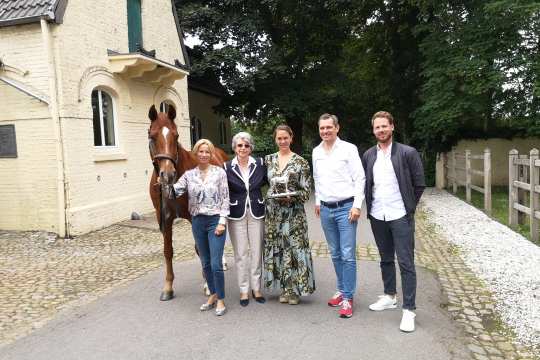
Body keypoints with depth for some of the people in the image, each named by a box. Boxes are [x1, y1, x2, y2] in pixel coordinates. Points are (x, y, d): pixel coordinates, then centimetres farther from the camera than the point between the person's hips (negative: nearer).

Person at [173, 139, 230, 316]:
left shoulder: (219, 172, -3)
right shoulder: (189, 174, 4)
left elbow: (225, 199, -6)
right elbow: (175, 191, -7)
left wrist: (222, 222, -12)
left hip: (215, 221, -3)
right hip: (197, 222, 4)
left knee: (216, 264, -5)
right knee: (206, 263, 14)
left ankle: (221, 300, 11)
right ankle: (213, 294, 31)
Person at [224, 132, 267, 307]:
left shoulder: (260, 163, -1)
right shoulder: (227, 167, -4)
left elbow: (267, 181, 10)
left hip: (256, 213, 1)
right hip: (237, 215, -1)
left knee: (257, 251, 8)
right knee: (240, 253, 6)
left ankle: (256, 287, 23)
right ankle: (244, 290, 19)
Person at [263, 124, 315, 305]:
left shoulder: (300, 162, -2)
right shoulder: (269, 159, 8)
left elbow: (306, 192, -5)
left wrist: (291, 196, -19)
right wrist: (274, 195, 1)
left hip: (293, 212, -3)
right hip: (273, 212, 3)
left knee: (294, 248, -2)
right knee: (277, 248, 7)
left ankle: (295, 290, 13)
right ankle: (284, 288, 22)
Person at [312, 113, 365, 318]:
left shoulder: (348, 149, -6)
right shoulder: (316, 152, 10)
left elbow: (359, 178, -8)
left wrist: (357, 205, -13)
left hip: (345, 208, -5)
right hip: (326, 209, 5)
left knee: (348, 255, -4)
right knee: (335, 255, 14)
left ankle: (348, 298, 5)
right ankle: (341, 291, 27)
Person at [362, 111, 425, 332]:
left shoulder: (407, 153, -5)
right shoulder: (368, 155, 7)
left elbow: (419, 184, -1)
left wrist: (408, 207, 0)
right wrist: (370, 207, 7)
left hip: (400, 216, -4)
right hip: (377, 216, 5)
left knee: (406, 263, -2)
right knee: (385, 260, 18)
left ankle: (409, 310, 5)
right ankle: (389, 297, 33)